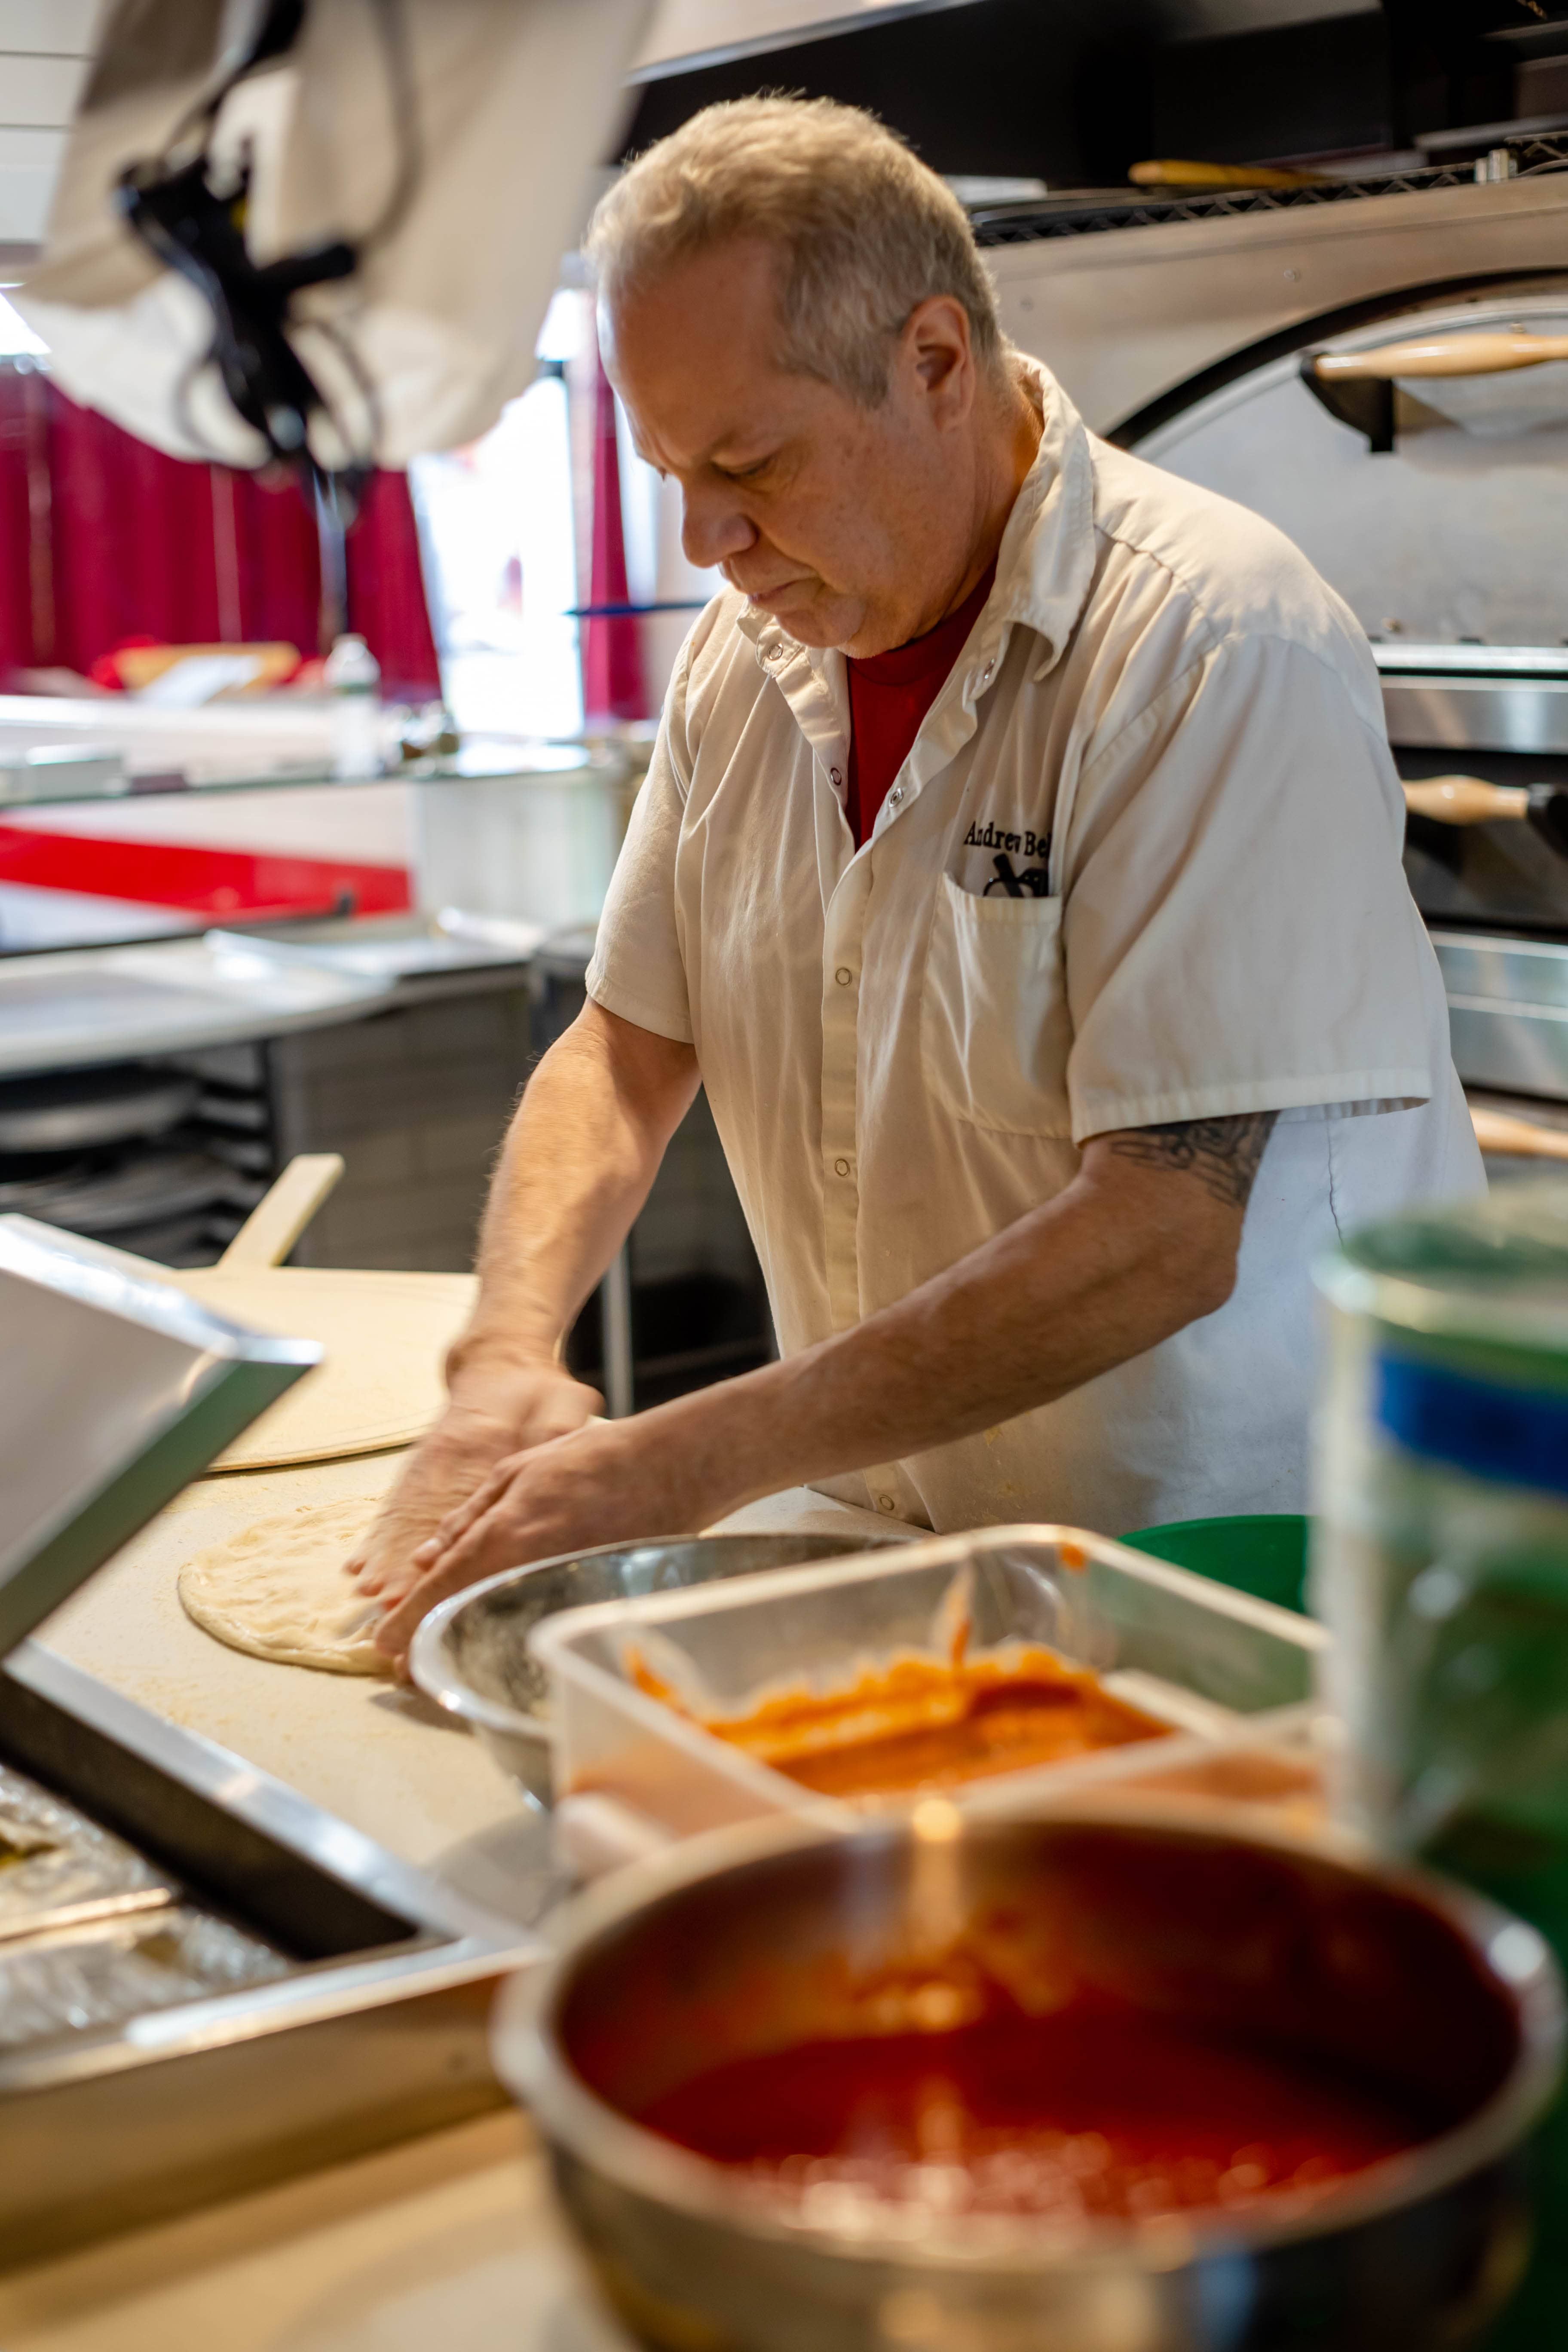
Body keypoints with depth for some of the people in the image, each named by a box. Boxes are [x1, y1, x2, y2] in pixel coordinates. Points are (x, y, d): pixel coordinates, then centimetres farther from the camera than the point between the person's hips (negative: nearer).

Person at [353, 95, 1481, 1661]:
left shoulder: (1217, 647, -17)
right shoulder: (749, 649, 6)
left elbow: (1169, 1227, -23)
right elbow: (626, 1049, 12)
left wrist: (704, 1457, -22)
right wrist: (509, 1351, -7)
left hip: (1230, 1577, -6)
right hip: (884, 1547, 6)